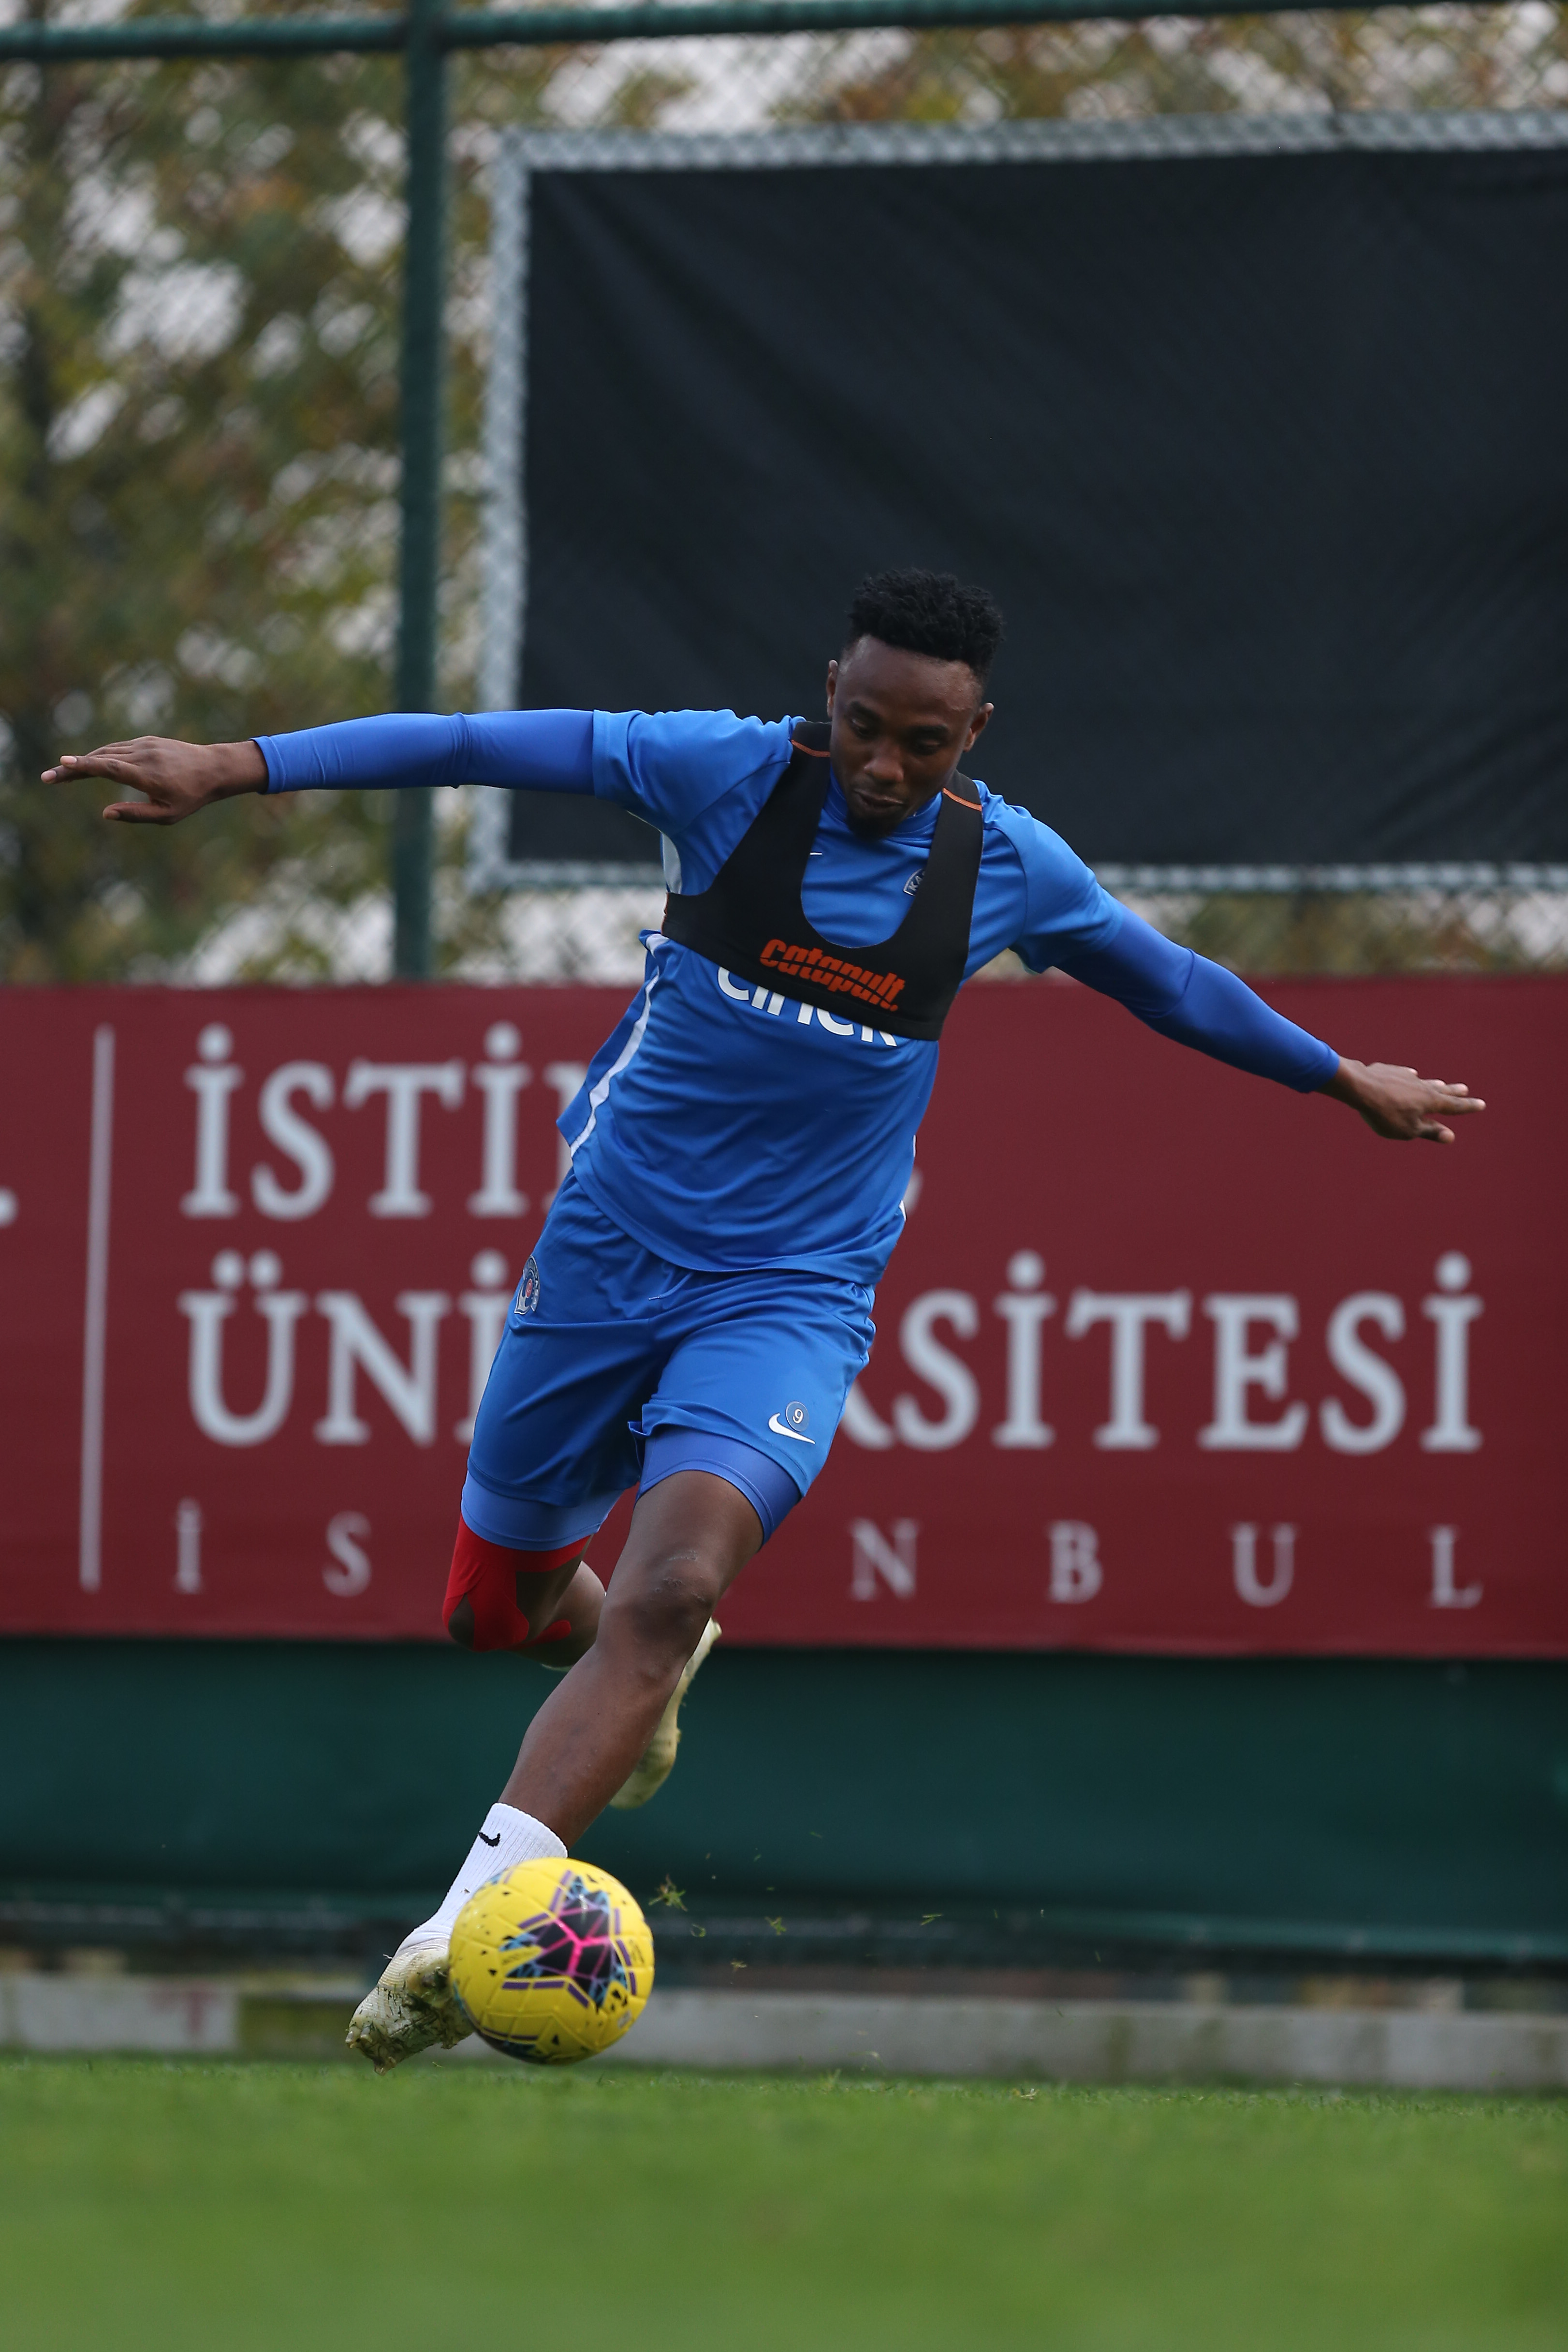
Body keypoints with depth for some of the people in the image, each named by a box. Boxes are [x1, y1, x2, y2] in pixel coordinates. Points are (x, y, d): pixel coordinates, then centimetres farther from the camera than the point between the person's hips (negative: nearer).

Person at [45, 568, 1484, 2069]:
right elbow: (479, 747, -12)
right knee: (499, 1605, 11)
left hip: (793, 1296, -1)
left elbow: (1172, 985, 16)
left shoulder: (1011, 869, -3)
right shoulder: (728, 772, -9)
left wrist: (1344, 1080, 28)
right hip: (606, 1253, 1)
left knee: (670, 1590, -26)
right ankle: (651, 1664, 48)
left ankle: (467, 1925, -36)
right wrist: (236, 767, -19)